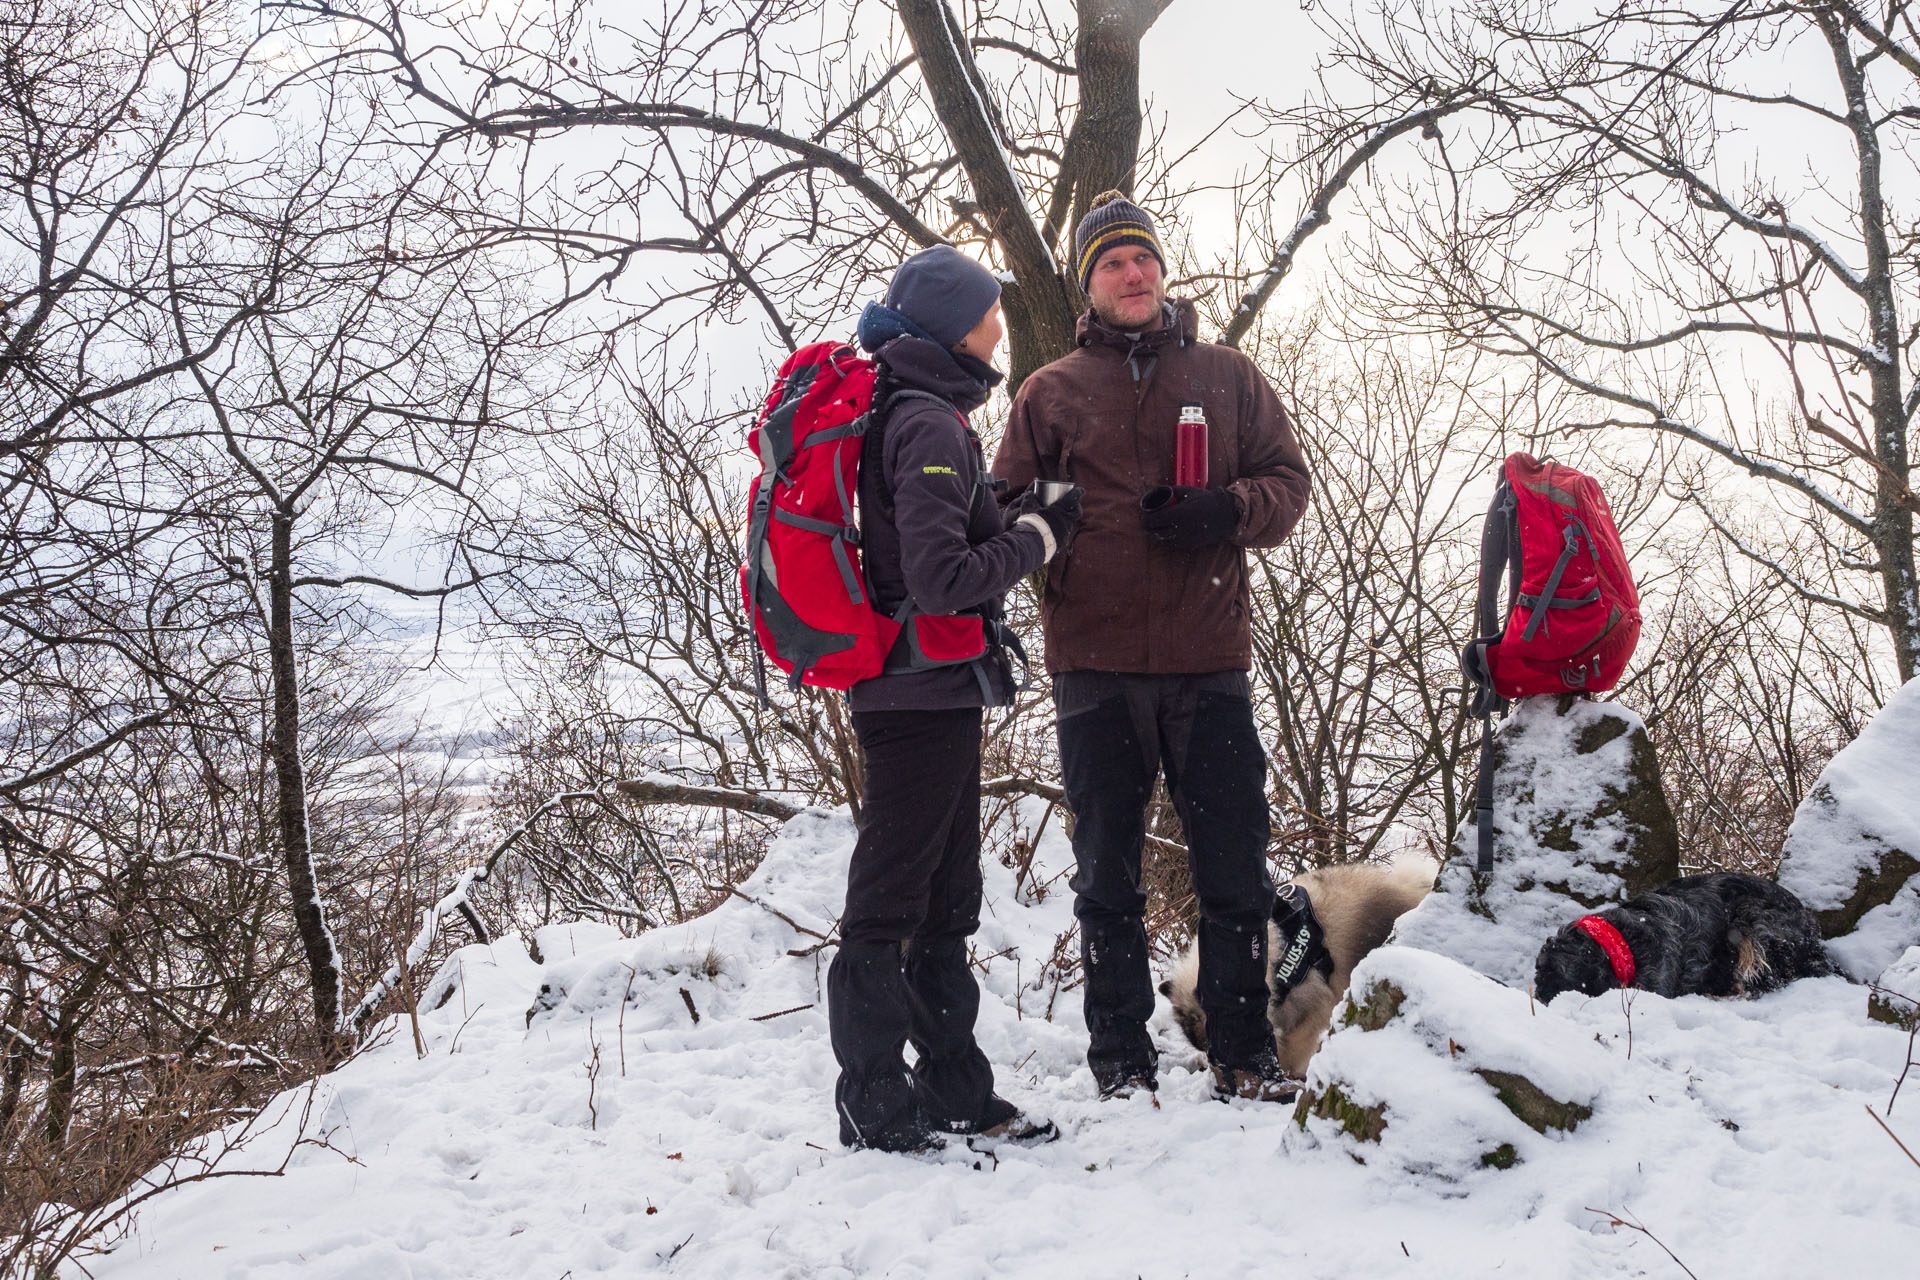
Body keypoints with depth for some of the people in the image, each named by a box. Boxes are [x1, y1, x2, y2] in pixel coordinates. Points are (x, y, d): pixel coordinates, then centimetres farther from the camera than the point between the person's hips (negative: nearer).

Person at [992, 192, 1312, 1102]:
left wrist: (1228, 511, -10)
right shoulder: (1049, 392, 10)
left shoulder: (1227, 375, 13)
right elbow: (1009, 507, 9)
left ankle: (1243, 1053, 17)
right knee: (1108, 873, 6)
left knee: (1235, 868, 4)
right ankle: (1121, 1059, 17)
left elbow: (1286, 478, 10)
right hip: (1095, 667, -1)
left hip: (1210, 659, 1)